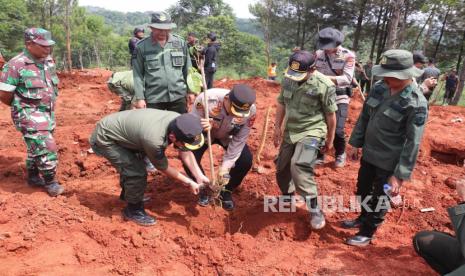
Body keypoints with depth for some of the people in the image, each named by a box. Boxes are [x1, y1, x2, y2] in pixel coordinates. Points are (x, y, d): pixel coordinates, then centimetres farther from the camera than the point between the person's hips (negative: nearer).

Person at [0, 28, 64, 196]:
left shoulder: (49, 61, 3)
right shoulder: (16, 65, -17)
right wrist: (22, 107, 3)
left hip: (48, 114, 7)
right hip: (29, 116, -7)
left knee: (37, 147, 19)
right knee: (47, 148, -10)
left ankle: (33, 177, 35)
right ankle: (50, 182, 8)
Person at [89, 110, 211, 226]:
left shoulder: (179, 121, -19)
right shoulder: (154, 139, -39)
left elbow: (185, 152, -5)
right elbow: (163, 167, -20)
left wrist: (200, 176, -10)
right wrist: (189, 183, -12)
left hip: (116, 129, 8)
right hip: (104, 139, -8)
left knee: (134, 165, 24)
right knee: (137, 173, -14)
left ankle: (127, 194, 51)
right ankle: (133, 210, 10)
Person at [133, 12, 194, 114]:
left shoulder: (180, 43, 3)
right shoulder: (142, 46, -4)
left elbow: (187, 69, 9)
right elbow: (138, 74, -2)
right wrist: (140, 97, -6)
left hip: (178, 96, 2)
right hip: (154, 99, -2)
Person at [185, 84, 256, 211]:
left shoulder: (250, 110, -32)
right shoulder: (207, 99, -40)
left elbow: (239, 140, -22)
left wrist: (225, 166, -24)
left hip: (228, 136, 2)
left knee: (246, 160, -15)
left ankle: (226, 191, 12)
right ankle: (203, 189, 11)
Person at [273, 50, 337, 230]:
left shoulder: (325, 85, -18)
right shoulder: (288, 79, -1)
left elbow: (330, 115, -8)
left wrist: (330, 139, 1)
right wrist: (277, 127, 9)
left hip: (311, 133, -6)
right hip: (290, 132, 6)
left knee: (299, 167, -25)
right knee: (282, 167, 13)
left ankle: (315, 210, -13)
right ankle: (287, 197, 41)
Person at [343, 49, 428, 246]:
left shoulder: (416, 103, -23)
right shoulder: (380, 87, -5)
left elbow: (413, 143, -21)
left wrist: (400, 175, -20)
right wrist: (355, 143, 8)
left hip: (389, 161, -6)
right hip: (369, 153, 6)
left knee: (379, 198, 12)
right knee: (362, 189, 23)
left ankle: (367, 233, 32)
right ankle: (363, 218, 49)